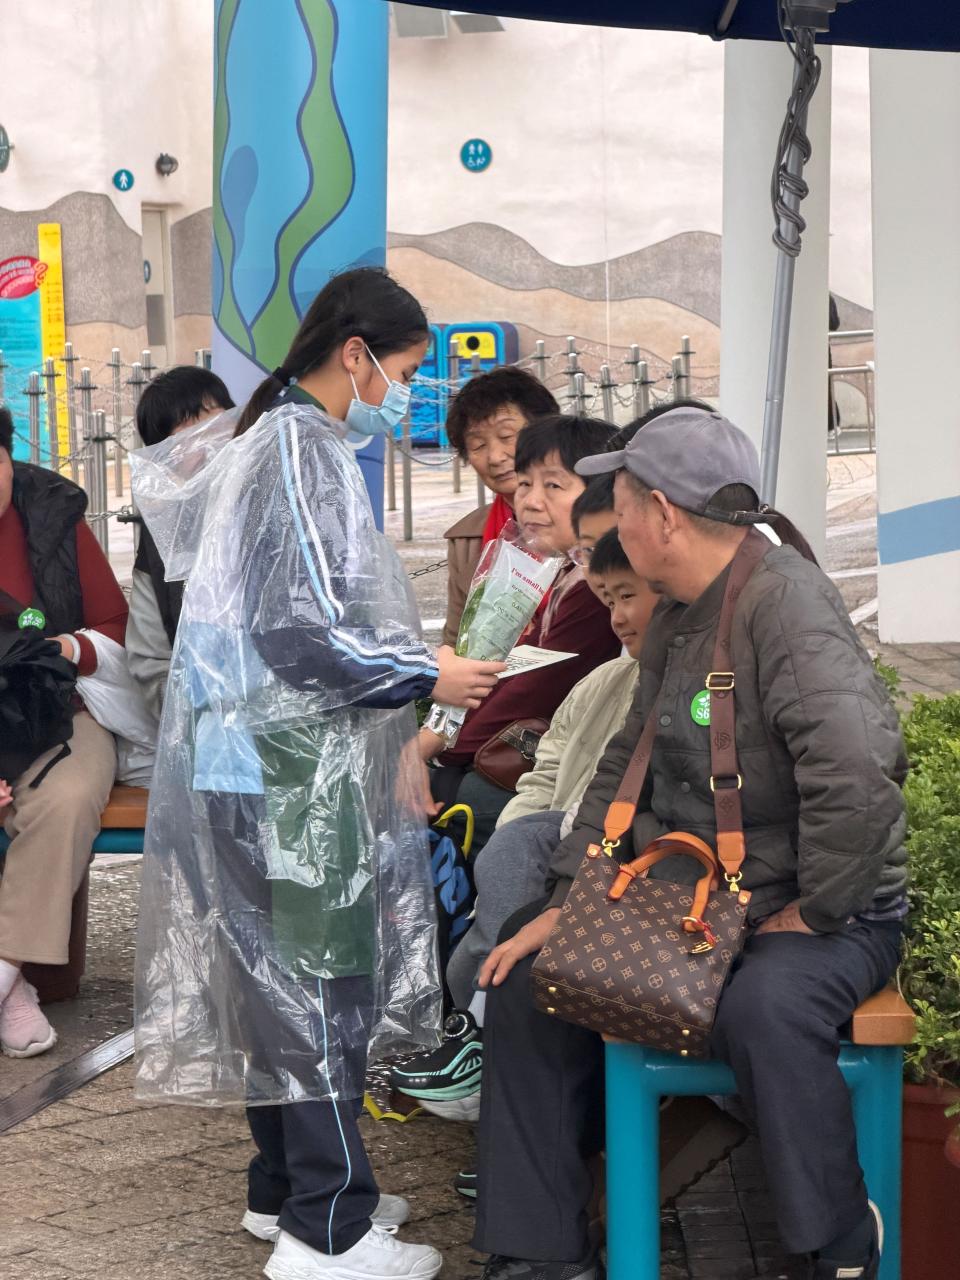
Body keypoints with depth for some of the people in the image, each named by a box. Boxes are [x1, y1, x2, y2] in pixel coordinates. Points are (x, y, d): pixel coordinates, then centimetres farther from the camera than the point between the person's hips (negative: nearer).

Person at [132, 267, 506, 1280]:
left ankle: (286, 1188, 26)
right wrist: (428, 676, -9)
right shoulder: (304, 450, -16)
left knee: (284, 976, 15)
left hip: (283, 755, 10)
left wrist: (394, 733, 22)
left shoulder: (276, 439, 17)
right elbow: (303, 628, -21)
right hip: (292, 767, -10)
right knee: (326, 979, -5)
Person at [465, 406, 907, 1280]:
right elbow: (625, 768, 12)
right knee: (529, 975, 2)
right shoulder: (676, 617, 9)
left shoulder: (785, 603, -23)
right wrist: (565, 901, 3)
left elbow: (858, 773, -36)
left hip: (828, 912, -9)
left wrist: (815, 912, -24)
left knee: (764, 1007, -39)